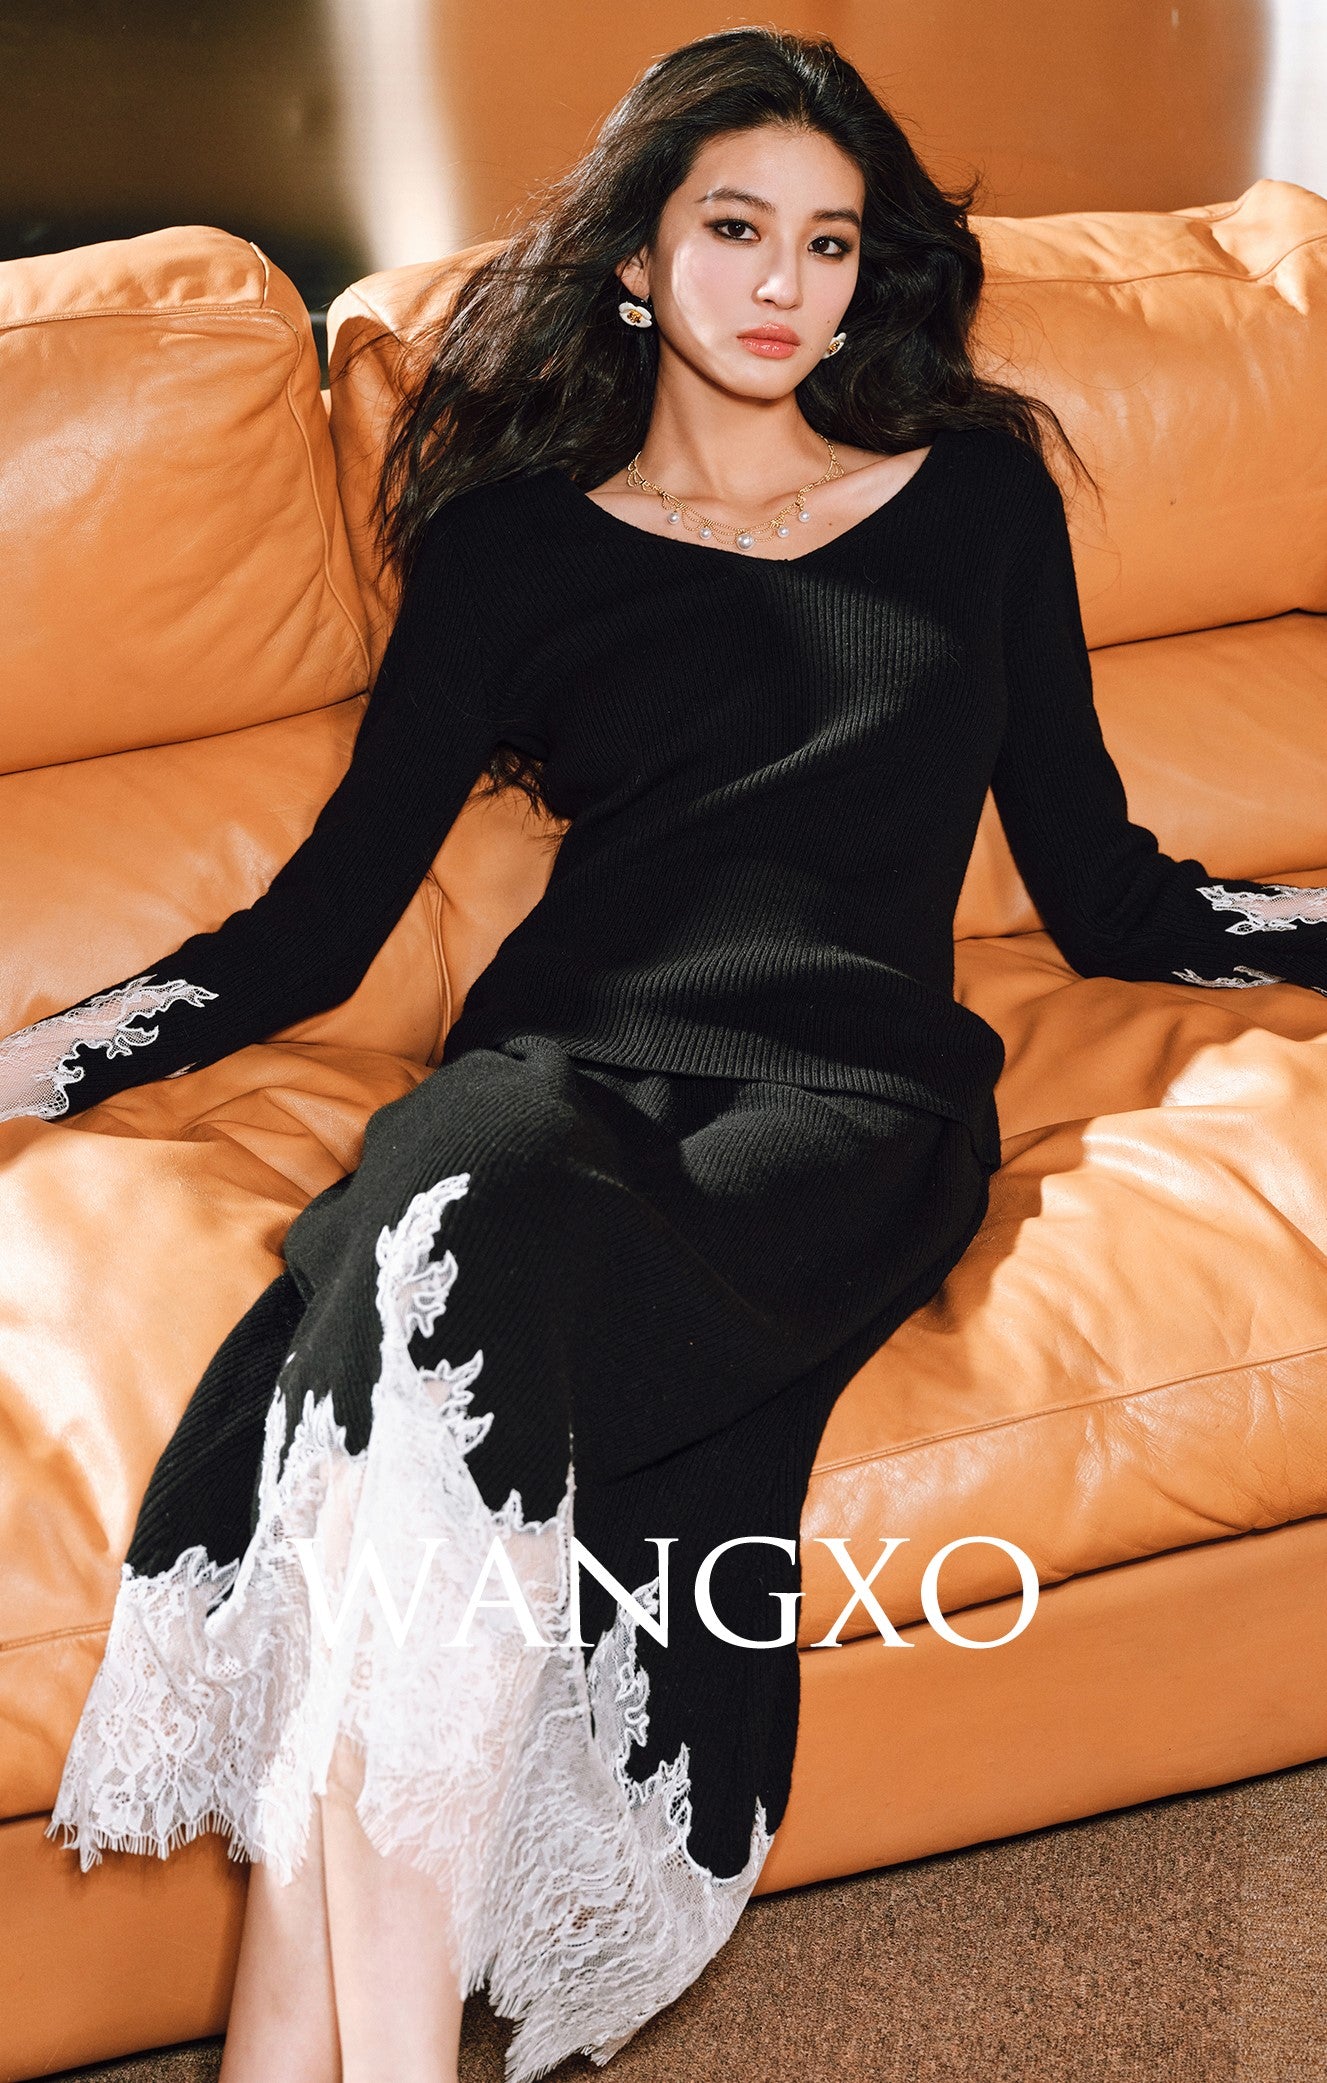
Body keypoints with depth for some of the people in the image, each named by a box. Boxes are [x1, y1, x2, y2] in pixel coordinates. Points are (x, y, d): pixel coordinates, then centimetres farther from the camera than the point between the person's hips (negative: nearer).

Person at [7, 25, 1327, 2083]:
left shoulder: (976, 494, 20)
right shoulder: (518, 543, 18)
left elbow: (1106, 891, 21)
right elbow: (326, 915, 13)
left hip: (851, 1090, -1)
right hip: (571, 1064, 1)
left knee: (462, 1300, -34)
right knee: (444, 1207, -37)